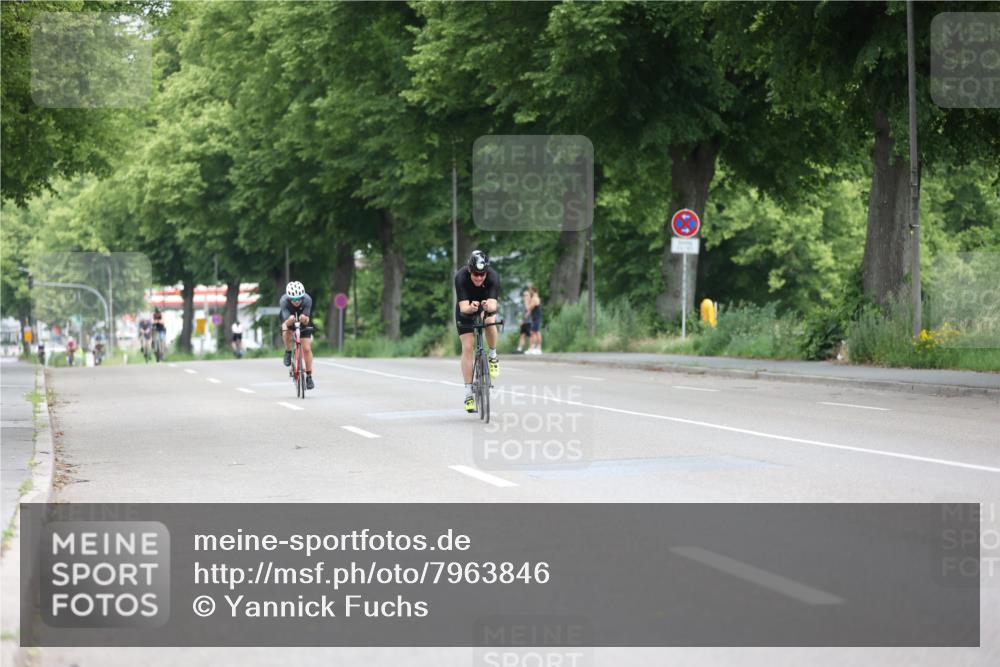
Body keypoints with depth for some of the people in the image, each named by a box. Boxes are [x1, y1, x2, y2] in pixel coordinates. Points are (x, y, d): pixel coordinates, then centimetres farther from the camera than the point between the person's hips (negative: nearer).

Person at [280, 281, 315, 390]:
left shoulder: (307, 300, -32)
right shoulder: (284, 301, -35)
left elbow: (307, 320, -35)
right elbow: (285, 321, -42)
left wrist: (304, 319, -57)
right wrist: (290, 320, -64)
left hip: (303, 324, 1)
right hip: (289, 322, -1)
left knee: (307, 348, -7)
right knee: (287, 332, -34)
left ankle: (309, 376, 5)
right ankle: (288, 352, -7)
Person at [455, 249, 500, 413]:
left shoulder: (493, 277, -32)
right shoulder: (461, 277, -33)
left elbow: (493, 305, -42)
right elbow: (463, 307, -38)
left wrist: (488, 307, -64)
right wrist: (471, 308, -60)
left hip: (486, 304, 1)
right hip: (466, 309, -1)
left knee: (490, 320, -34)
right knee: (467, 347, -11)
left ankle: (493, 356, -8)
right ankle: (469, 393, -4)